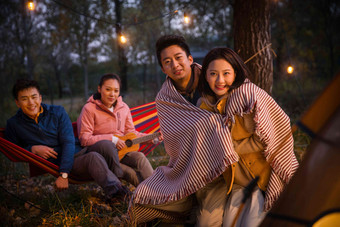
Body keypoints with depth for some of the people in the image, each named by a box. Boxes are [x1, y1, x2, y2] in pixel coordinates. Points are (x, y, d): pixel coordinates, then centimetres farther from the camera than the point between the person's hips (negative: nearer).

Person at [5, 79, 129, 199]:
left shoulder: (57, 112, 5)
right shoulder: (13, 124, 6)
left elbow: (68, 143, -3)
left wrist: (63, 175, -16)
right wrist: (33, 149, -9)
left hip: (78, 153, 3)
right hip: (56, 162, -3)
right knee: (93, 158, -35)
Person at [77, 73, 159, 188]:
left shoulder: (123, 108, 10)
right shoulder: (90, 108, -6)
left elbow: (131, 132, 17)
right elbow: (84, 139, -11)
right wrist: (112, 139, -15)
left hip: (121, 150, 4)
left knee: (139, 157, -26)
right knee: (106, 144, -37)